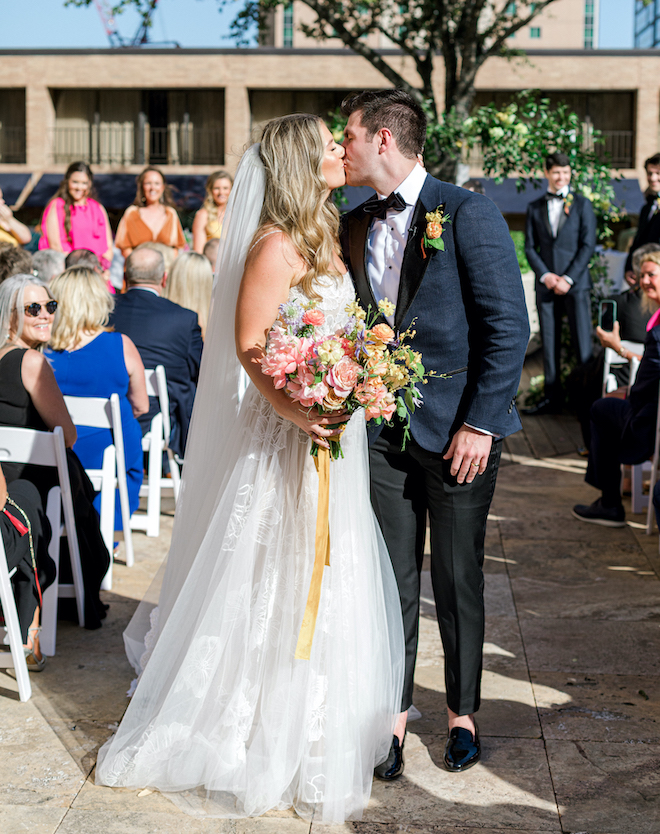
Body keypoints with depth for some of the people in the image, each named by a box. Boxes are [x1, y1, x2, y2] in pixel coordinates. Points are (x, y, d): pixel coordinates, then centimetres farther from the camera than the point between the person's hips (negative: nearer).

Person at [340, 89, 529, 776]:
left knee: (458, 578, 8)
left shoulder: (467, 213, -9)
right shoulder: (354, 227, 9)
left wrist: (479, 423, -14)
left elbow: (508, 326, -11)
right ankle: (393, 717, 19)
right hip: (381, 429, 4)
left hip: (457, 429, -4)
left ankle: (462, 712, 26)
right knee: (392, 579, 8)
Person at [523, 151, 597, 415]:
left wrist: (568, 278, -10)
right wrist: (545, 275, -7)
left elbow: (588, 245, -1)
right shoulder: (534, 207, 12)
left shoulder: (582, 204, 5)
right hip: (546, 284, 3)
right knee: (549, 343, 4)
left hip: (576, 282, -3)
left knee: (582, 342, -7)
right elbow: (530, 247, 9)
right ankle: (552, 397, 10)